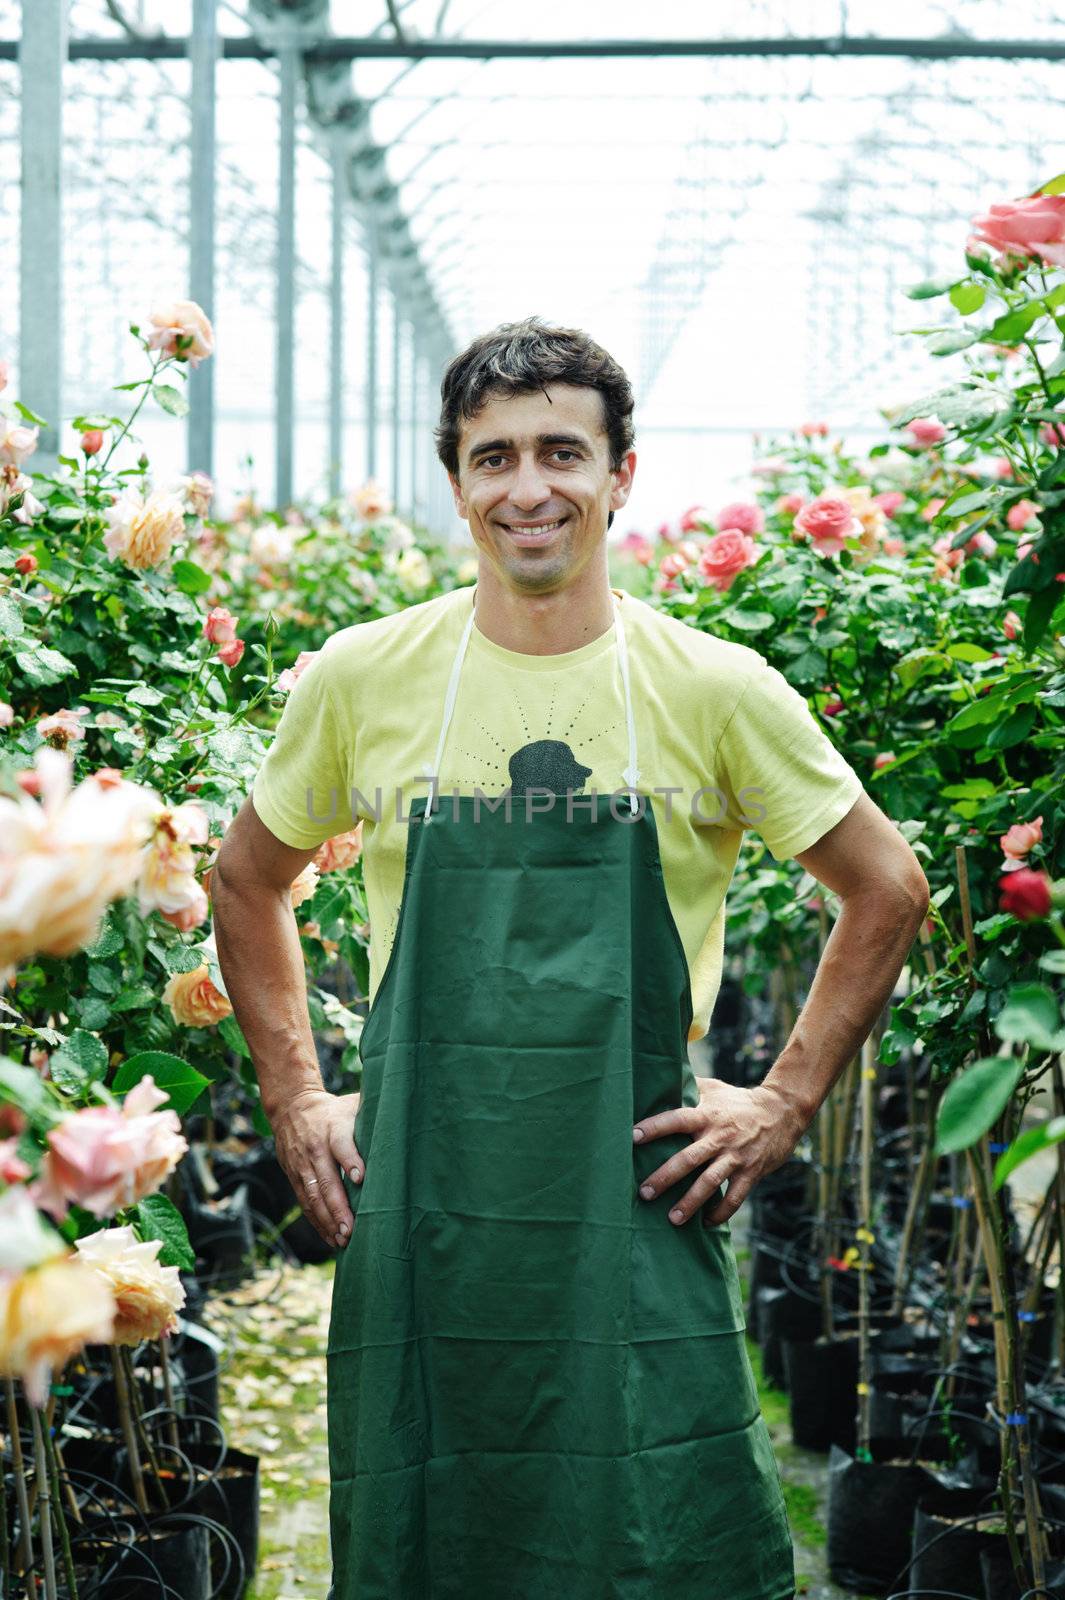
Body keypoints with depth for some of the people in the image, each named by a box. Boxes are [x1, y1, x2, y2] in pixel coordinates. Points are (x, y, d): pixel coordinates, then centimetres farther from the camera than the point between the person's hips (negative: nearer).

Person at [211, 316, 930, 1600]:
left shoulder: (717, 692, -2)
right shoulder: (361, 679, 2)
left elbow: (887, 889, 8)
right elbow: (247, 883, 16)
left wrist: (784, 1104, 2)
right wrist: (294, 1101, 9)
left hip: (637, 1199, -1)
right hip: (419, 1201, 2)